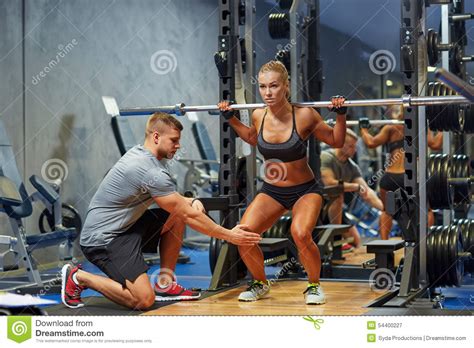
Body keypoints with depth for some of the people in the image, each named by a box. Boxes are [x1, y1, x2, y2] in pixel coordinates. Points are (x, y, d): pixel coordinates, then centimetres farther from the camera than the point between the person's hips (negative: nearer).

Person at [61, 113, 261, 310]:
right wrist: (229, 236, -10)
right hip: (101, 240, -10)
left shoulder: (139, 153, 8)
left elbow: (170, 199, 23)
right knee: (144, 299, -19)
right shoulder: (151, 171, -22)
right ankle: (79, 278, -1)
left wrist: (192, 202, 4)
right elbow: (190, 216, -18)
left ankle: (165, 285, 11)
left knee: (177, 217, 8)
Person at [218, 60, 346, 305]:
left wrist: (341, 115, -18)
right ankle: (260, 284, 13)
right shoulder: (259, 116, -8)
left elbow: (336, 141, -3)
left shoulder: (304, 115, -20)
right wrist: (231, 119, 9)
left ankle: (314, 285, -1)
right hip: (272, 191, 4)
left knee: (300, 234, -31)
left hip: (305, 190, -4)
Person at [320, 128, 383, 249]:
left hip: (335, 211, 6)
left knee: (355, 241, 2)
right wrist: (356, 187, -23)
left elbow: (366, 190, -11)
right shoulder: (325, 157, -22)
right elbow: (330, 183, -33)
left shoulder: (352, 167, -2)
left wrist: (383, 207, -28)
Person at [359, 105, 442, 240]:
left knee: (386, 211, 26)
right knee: (427, 211, 21)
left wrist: (363, 129, 16)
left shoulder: (390, 128, 12)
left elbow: (371, 142, 0)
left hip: (390, 178, 1)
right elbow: (435, 144, 1)